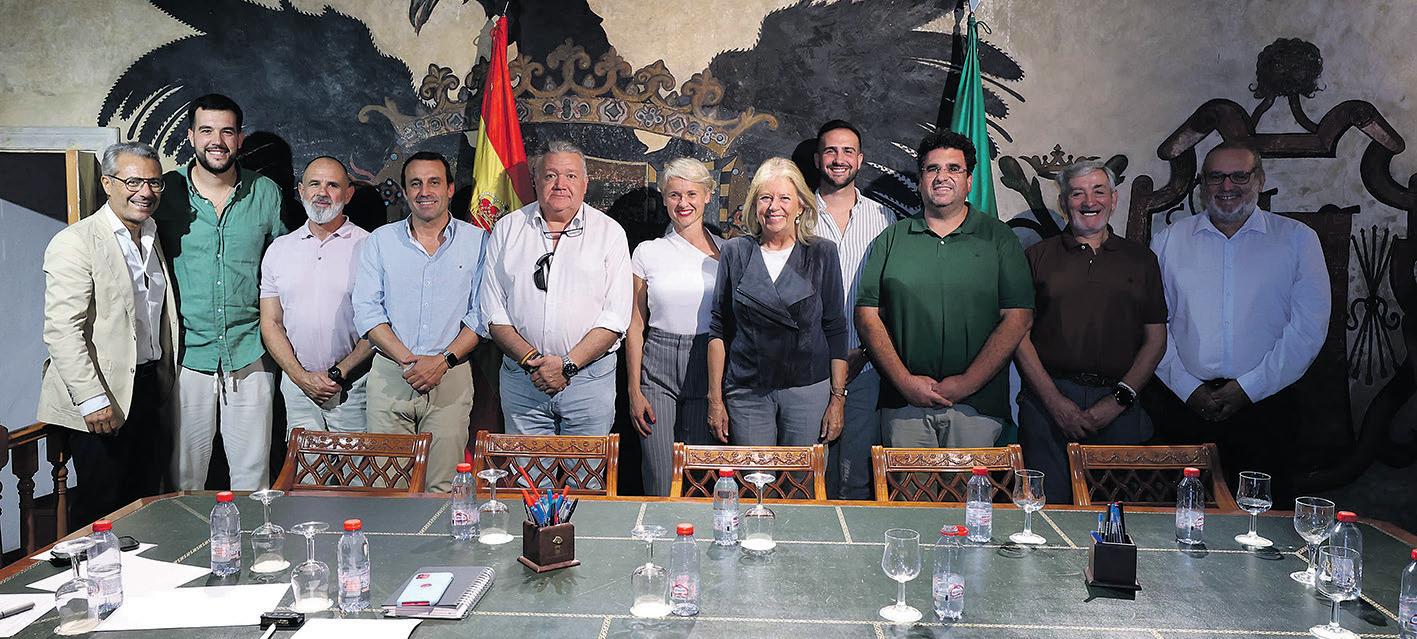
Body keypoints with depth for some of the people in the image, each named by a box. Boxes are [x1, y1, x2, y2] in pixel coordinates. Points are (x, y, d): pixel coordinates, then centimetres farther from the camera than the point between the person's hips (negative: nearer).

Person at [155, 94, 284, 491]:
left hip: (250, 354, 1)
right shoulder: (166, 191, 1)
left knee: (253, 474, 5)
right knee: (184, 477, 5)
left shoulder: (266, 194, 4)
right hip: (185, 354, -1)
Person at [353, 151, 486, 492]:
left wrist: (443, 361, -12)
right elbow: (366, 310, 0)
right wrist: (407, 360, -12)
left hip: (451, 377, -1)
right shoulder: (379, 241, 8)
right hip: (389, 375, 1)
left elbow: (481, 314, 1)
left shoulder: (477, 241, 5)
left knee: (443, 487, 0)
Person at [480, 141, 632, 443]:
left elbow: (616, 317, -5)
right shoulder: (507, 229, 7)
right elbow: (493, 313, 3)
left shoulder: (609, 232, 2)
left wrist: (567, 365, -14)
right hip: (522, 378, 1)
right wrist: (531, 359, -12)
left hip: (589, 379, -1)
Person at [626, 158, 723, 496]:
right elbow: (635, 326, 6)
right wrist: (634, 391, 0)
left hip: (709, 367, 0)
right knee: (660, 483, -1)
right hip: (658, 368, 0)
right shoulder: (648, 252, 4)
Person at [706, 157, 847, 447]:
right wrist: (715, 399, 1)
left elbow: (835, 330, 3)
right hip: (746, 390, 1)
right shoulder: (735, 252, 4)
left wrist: (838, 398, -2)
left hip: (808, 390, 0)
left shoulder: (822, 253, 2)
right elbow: (718, 329, 5)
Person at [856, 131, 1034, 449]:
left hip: (977, 407, -1)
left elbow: (1018, 318, -3)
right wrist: (904, 381, -9)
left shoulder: (999, 238, 4)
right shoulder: (892, 239, 9)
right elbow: (867, 315, 3)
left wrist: (967, 383, -12)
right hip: (903, 404, 1)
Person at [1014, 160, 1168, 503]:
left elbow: (1156, 339, 9)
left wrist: (1118, 399, -3)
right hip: (1049, 399, -1)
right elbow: (1019, 333, 2)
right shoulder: (1038, 256, 9)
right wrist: (1054, 400, -8)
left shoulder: (1141, 259, 13)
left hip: (1117, 405, 1)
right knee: (1047, 505, -2)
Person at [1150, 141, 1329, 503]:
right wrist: (1187, 387, -7)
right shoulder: (1170, 241, 8)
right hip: (1184, 403, 1)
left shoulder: (1297, 239, 4)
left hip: (1264, 404, -1)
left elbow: (1309, 326, -3)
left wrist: (1249, 387, -9)